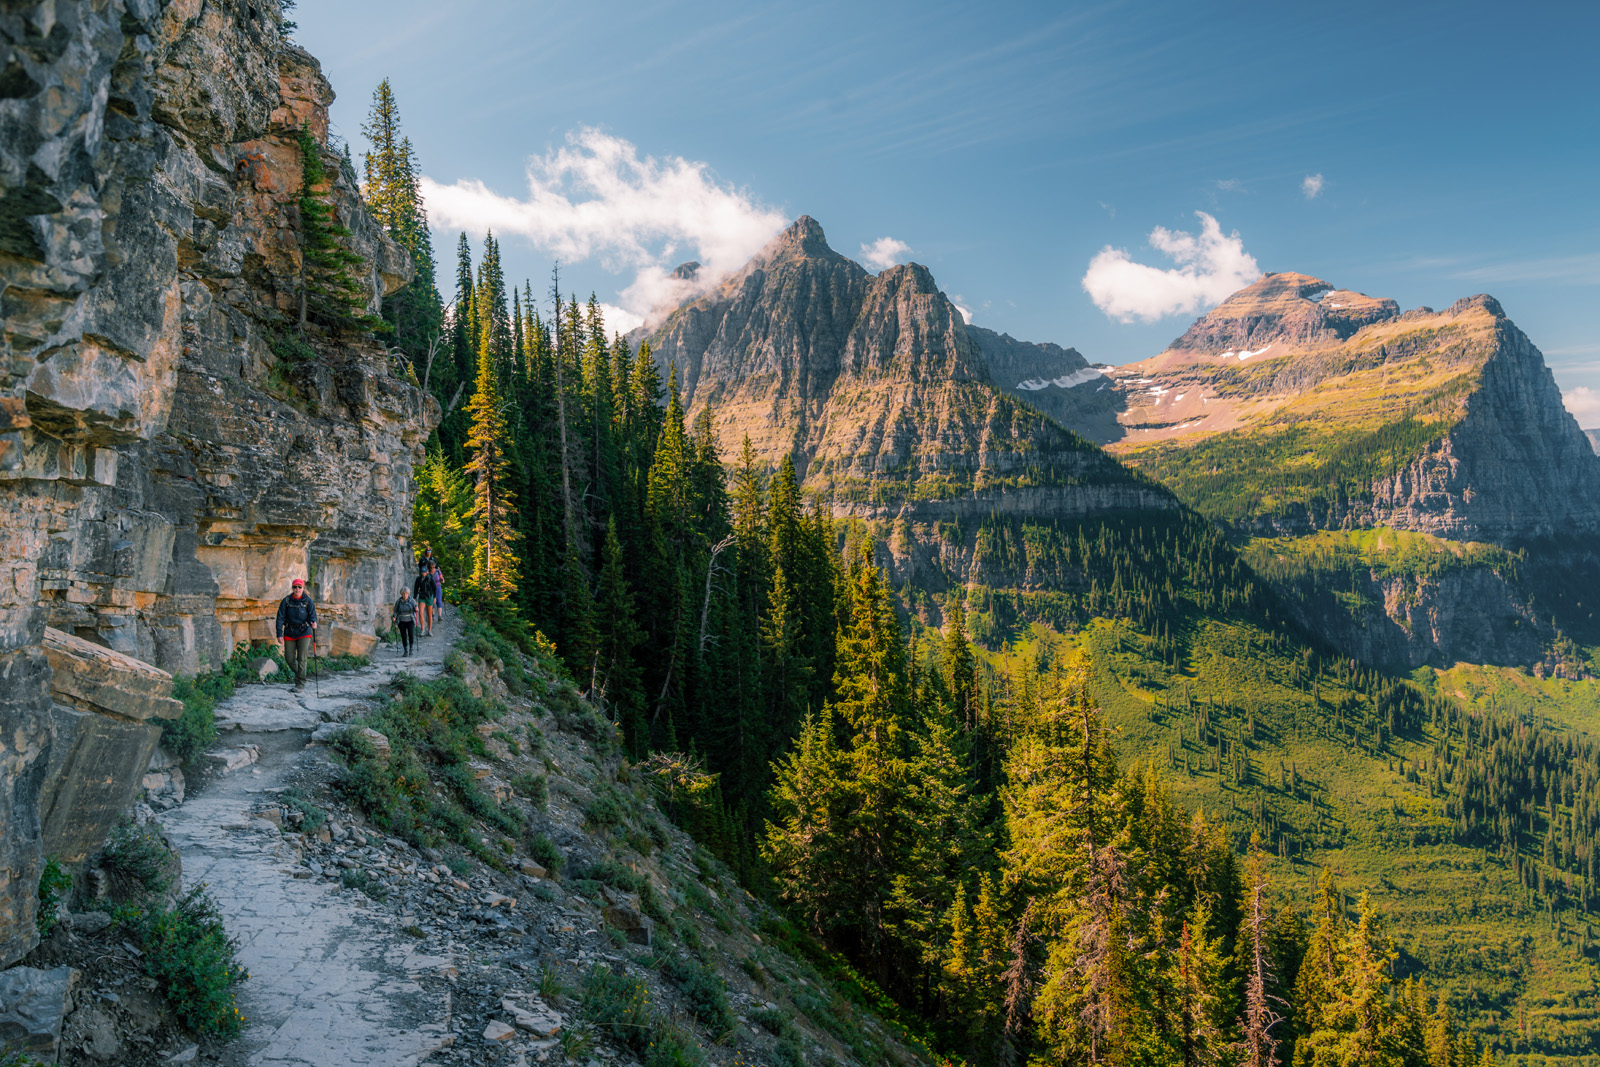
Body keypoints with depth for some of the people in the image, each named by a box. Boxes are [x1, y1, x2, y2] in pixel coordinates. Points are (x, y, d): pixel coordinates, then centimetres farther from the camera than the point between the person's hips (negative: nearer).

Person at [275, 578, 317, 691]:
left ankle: (300, 683, -2)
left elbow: (312, 615, -9)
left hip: (304, 632, -2)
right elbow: (280, 617, -2)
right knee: (289, 658, 4)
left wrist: (313, 622, -33)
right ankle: (299, 675, 31)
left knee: (301, 658, -9)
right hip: (289, 633, 2)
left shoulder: (308, 601, -3)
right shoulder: (286, 601, -1)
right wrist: (279, 634, -8)